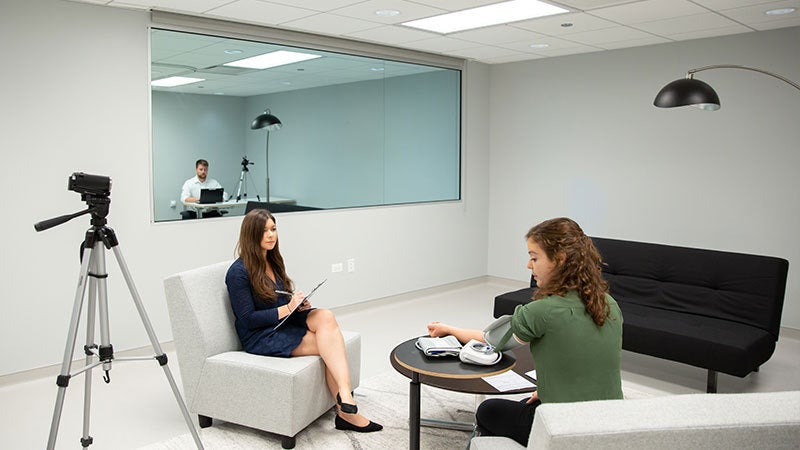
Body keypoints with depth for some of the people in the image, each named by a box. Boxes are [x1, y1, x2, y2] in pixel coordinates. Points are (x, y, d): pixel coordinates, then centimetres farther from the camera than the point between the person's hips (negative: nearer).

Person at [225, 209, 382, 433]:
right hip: (260, 337, -7)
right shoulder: (238, 272, -11)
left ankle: (345, 396, -33)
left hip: (286, 323, 7)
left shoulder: (273, 261, 14)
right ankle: (346, 411, -21)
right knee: (329, 344, -24)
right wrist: (287, 308, -19)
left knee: (325, 316, -25)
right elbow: (248, 319, -14)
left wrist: (299, 304, 0)